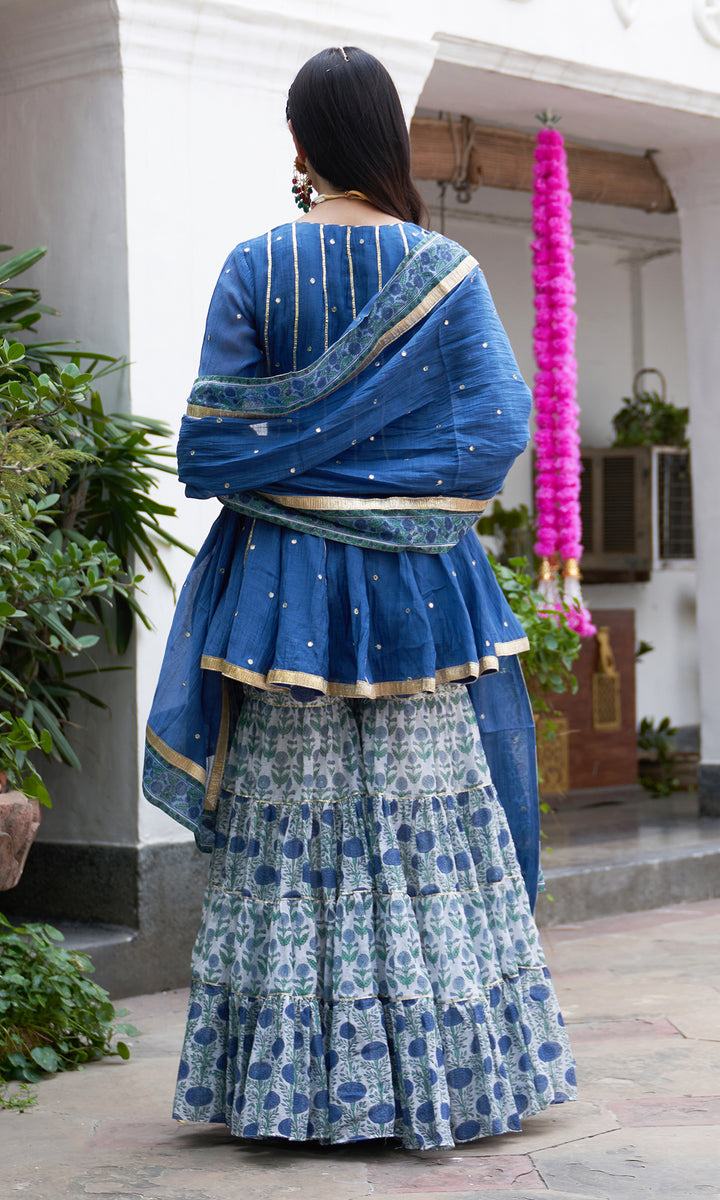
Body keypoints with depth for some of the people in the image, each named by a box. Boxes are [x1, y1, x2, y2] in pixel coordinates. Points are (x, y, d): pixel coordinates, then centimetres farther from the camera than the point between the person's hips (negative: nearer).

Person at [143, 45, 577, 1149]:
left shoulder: (252, 268, -3)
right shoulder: (445, 269, -3)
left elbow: (210, 442, -4)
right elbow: (503, 423, -4)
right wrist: (418, 491, 10)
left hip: (284, 582, 0)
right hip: (421, 592, 0)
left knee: (291, 826, 5)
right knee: (431, 822, 5)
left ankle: (298, 1080, 8)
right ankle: (448, 1064, 10)